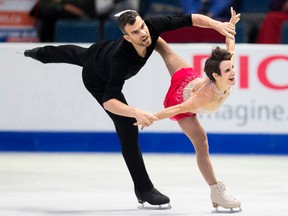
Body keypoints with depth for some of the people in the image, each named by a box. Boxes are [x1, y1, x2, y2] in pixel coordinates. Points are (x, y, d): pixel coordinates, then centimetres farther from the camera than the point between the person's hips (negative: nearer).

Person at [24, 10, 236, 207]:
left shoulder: (152, 26, -39)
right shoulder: (121, 59, -50)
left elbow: (190, 18, -31)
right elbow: (109, 101, -54)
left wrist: (217, 25, -45)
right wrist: (136, 112, -69)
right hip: (97, 79, -7)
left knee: (78, 54, 38)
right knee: (128, 127, -12)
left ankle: (39, 53, 74)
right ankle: (143, 189, 1)